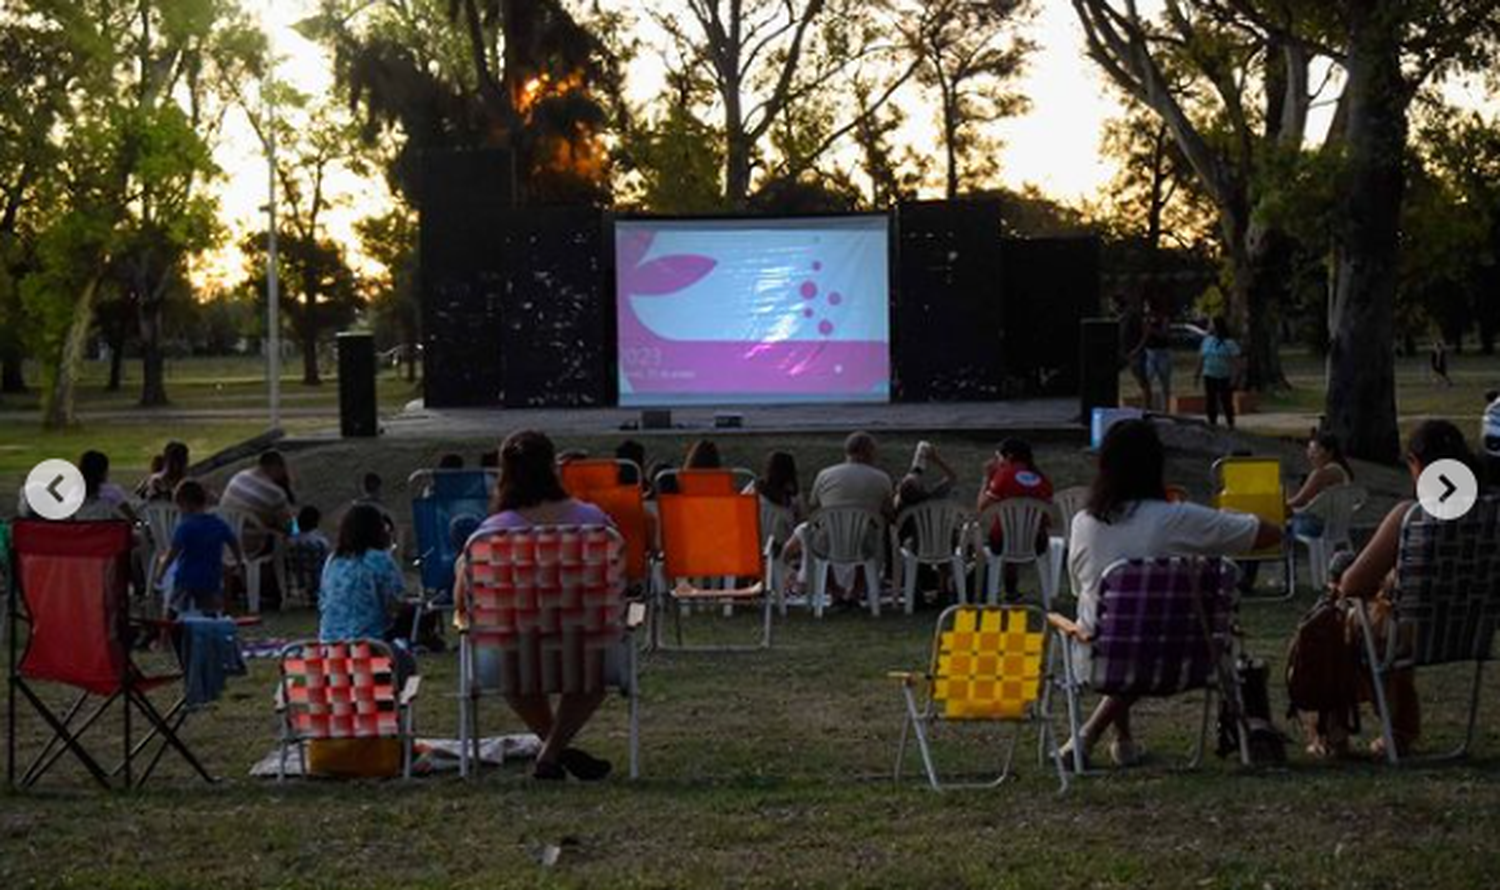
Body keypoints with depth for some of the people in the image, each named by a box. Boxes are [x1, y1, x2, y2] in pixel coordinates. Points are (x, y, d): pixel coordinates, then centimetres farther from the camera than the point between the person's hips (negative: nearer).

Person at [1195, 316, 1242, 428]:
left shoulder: (1229, 343, -9)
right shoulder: (1207, 340, 7)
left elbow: (1236, 361, -12)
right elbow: (1201, 358, 13)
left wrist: (1234, 377, -18)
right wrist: (1198, 373, 12)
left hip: (1225, 377, -4)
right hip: (1210, 376, 4)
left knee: (1226, 401, -2)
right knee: (1210, 401, 4)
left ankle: (1230, 424, 10)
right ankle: (1212, 423, 14)